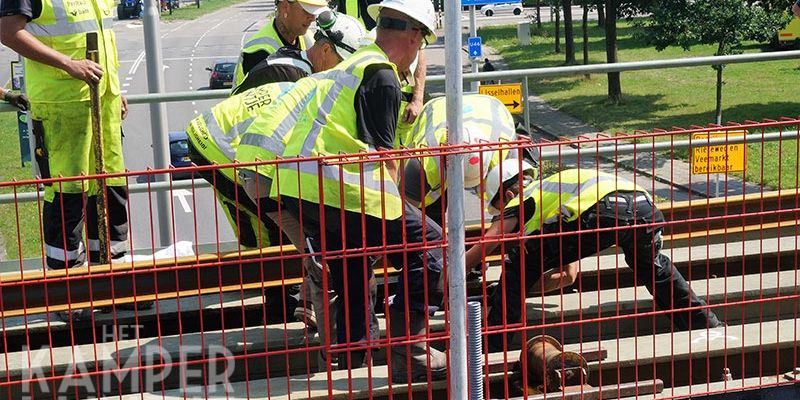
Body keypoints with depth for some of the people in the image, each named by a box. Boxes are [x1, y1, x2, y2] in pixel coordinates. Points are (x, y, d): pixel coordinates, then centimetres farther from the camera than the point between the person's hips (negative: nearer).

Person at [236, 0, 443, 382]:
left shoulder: (353, 64, 24)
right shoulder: (382, 77, -4)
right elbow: (381, 156, -5)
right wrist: (396, 212, 4)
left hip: (292, 183, 10)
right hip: (334, 183, -10)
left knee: (351, 265, 23)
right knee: (429, 244, -3)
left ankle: (354, 352, 28)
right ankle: (406, 350, -5)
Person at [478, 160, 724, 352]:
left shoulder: (520, 202, 24)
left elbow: (481, 250, 18)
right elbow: (568, 276, 47)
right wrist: (523, 289, 48)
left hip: (599, 211, -7)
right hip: (643, 204, 8)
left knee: (519, 264, 5)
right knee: (650, 265, 38)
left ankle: (490, 351, 2)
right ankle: (708, 327, 43)